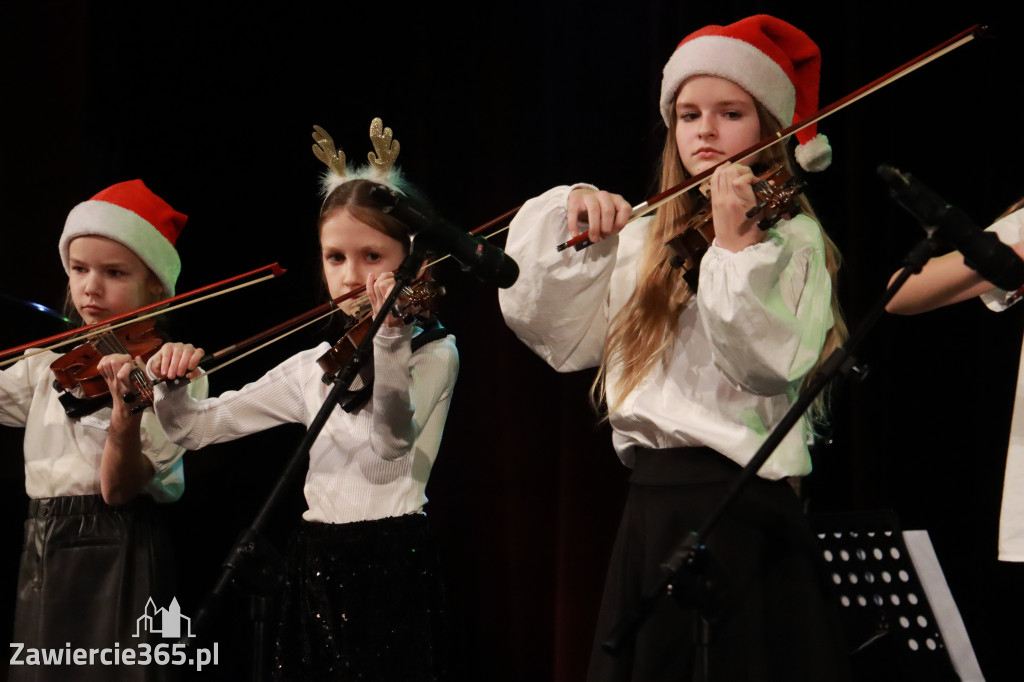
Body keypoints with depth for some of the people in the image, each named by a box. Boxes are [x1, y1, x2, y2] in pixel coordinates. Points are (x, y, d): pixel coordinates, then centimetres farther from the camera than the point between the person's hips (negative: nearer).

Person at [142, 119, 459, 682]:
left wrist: (389, 332, -34)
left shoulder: (433, 351, -3)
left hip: (391, 571, -5)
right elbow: (196, 427, 14)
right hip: (317, 572, 5)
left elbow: (393, 439, -22)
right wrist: (168, 384, -8)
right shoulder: (313, 367, 11)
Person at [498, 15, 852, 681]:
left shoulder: (792, 240, -2)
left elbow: (772, 367, -17)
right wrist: (567, 217, -6)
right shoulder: (645, 238, 13)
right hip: (650, 508, 5)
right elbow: (550, 330, 4)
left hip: (742, 511, -5)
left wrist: (736, 244, -24)